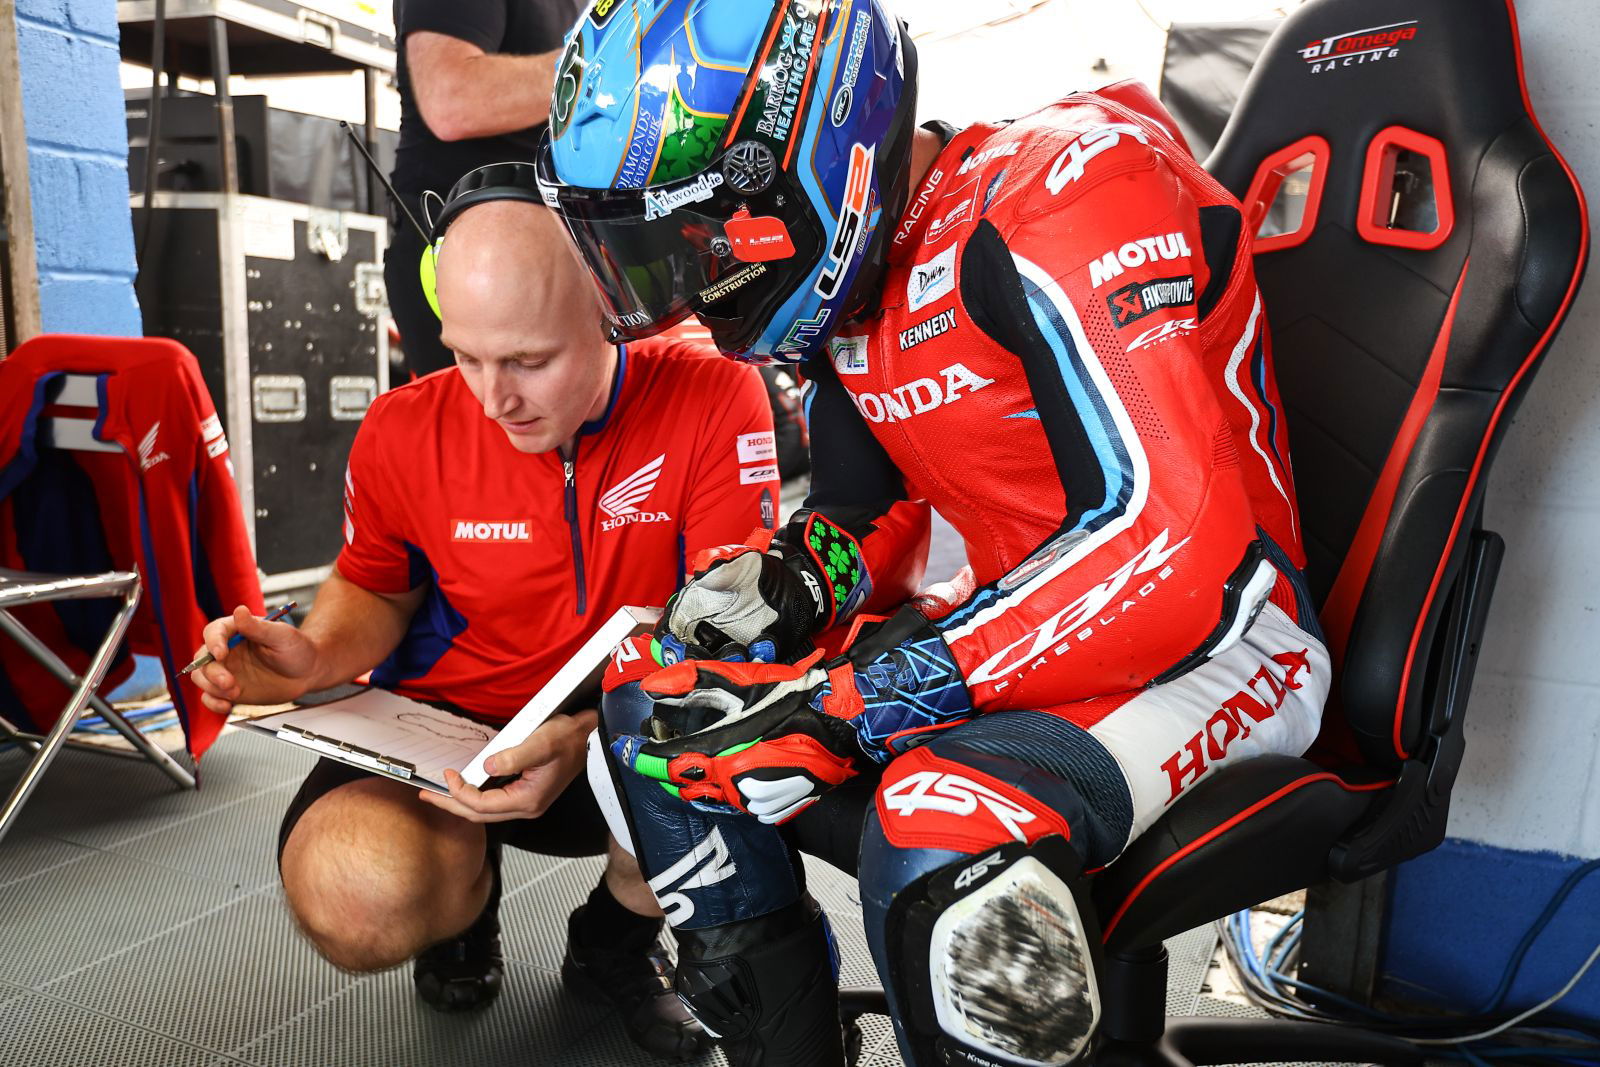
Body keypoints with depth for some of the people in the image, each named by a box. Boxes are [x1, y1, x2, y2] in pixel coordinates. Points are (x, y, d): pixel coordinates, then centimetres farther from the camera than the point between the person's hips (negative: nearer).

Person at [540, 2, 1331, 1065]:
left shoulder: (1066, 188, -19)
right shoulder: (854, 305, 6)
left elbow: (1178, 550, -28)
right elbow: (864, 521, 13)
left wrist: (836, 703, -28)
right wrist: (785, 582, -11)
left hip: (1210, 642, -7)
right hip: (1015, 622, 8)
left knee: (939, 833, -37)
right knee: (659, 706, 2)